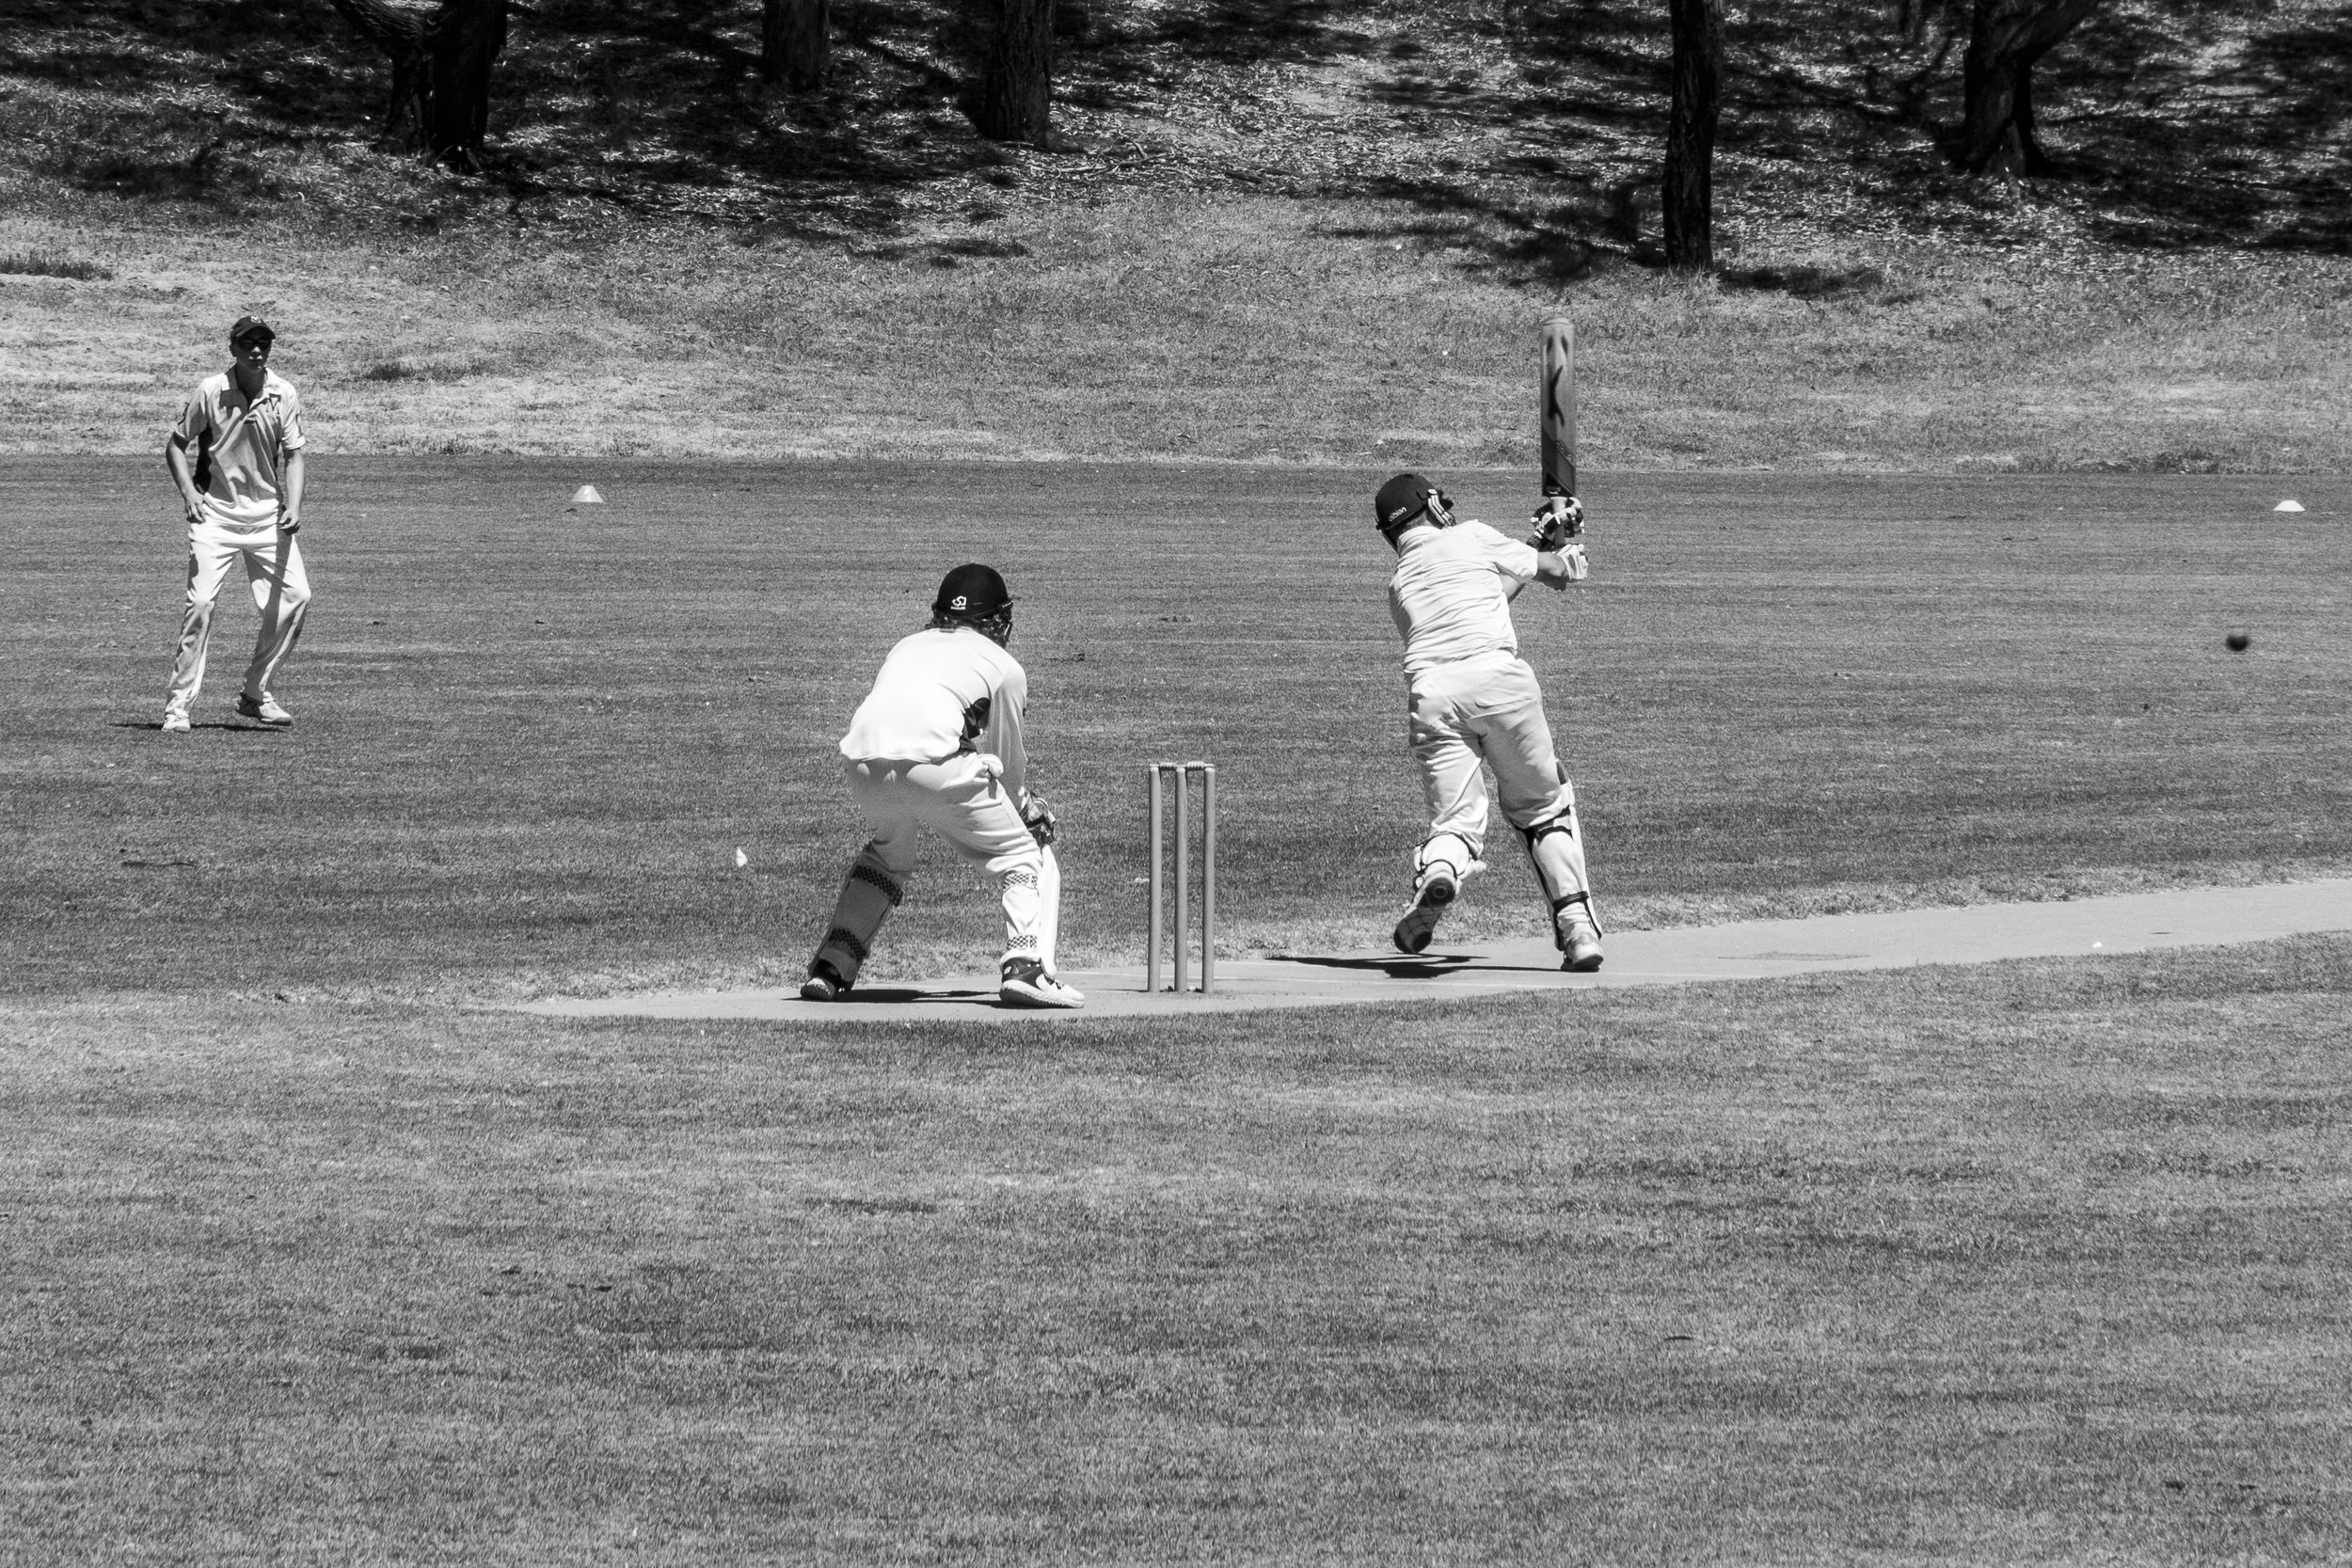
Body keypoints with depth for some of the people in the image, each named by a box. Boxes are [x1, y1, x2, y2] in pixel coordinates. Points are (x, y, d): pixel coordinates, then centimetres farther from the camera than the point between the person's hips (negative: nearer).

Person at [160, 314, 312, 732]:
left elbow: (292, 455, 4)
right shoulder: (210, 392, -8)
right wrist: (188, 491, -15)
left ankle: (255, 693, 13)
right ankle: (178, 704, -7)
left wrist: (293, 507, -10)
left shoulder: (285, 395, -1)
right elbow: (175, 445, 0)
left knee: (295, 595, -3)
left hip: (267, 514, 3)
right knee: (201, 602, -14)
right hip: (215, 512, -3)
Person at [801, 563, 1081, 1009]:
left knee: (888, 852, 34)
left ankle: (830, 968, 25)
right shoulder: (1005, 667, 21)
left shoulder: (906, 646, 34)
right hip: (933, 763, -5)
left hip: (863, 761, 5)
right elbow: (1009, 768, 25)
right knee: (1026, 857, 9)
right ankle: (1026, 967, -12)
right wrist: (1030, 812, 46)